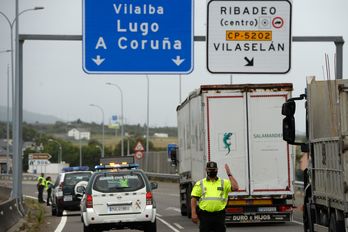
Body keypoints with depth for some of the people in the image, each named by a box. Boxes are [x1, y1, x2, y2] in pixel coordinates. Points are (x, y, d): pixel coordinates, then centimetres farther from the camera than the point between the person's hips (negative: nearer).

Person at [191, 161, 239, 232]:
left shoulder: (224, 183, 9)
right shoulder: (200, 184, 8)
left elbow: (235, 188, -7)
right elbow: (194, 199, 3)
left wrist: (229, 174, -8)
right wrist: (193, 213, -7)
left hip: (219, 216, 1)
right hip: (205, 215, -1)